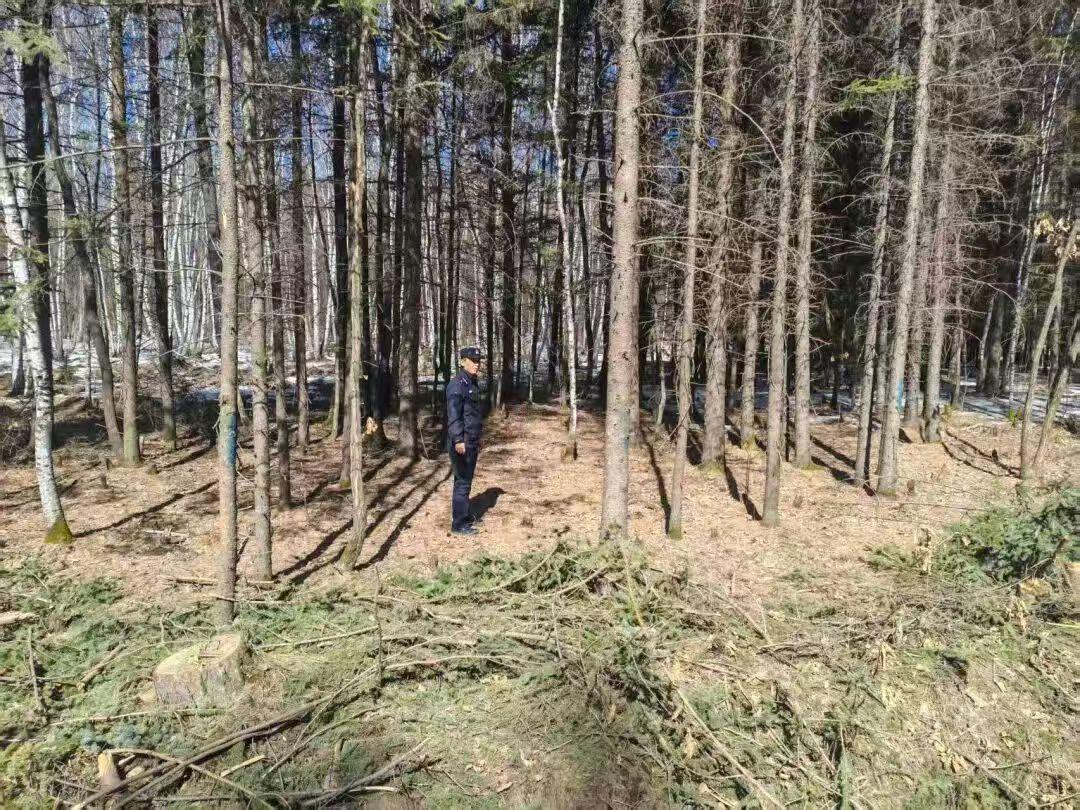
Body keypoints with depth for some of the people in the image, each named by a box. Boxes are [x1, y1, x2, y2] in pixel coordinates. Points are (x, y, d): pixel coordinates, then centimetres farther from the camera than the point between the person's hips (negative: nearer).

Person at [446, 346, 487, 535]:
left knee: (467, 480, 17)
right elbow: (453, 415, -21)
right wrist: (458, 440, -26)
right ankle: (458, 524, 1)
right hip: (461, 443, -9)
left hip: (472, 442, 9)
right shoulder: (457, 385, -14)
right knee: (462, 482, -5)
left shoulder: (474, 383, 15)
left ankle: (465, 515, 29)